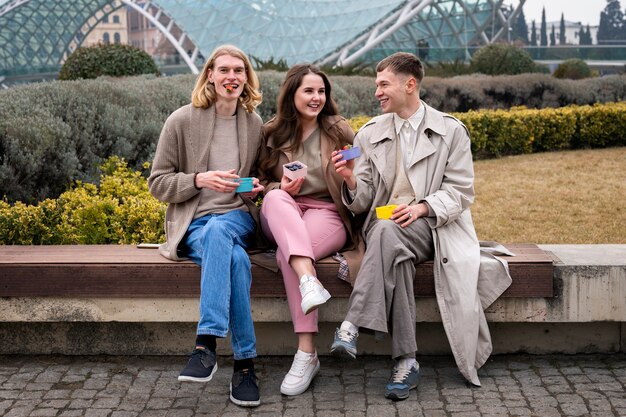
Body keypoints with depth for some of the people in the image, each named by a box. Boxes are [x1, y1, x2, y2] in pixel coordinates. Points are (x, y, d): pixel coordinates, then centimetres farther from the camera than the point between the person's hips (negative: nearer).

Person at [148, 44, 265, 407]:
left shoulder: (255, 124, 11)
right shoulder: (182, 121, 1)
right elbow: (157, 183, 2)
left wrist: (259, 186, 1)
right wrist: (199, 180, -15)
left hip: (237, 217, 2)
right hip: (193, 224, -2)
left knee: (218, 231, -38)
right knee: (236, 259, -37)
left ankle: (207, 344, -45)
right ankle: (245, 362, -34)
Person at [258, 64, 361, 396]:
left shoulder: (339, 132, 6)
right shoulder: (273, 134, 10)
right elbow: (265, 182, 17)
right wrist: (280, 188, -5)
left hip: (329, 214, -2)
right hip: (281, 218, 2)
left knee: (286, 254, -33)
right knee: (275, 199, -34)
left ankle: (307, 353, -34)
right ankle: (308, 279, -52)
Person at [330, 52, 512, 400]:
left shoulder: (451, 131, 7)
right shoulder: (370, 134, 14)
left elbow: (461, 192, 0)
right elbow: (362, 202, 9)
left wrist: (423, 206, -18)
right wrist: (351, 181, -15)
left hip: (432, 225, -2)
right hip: (384, 224, 2)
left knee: (388, 232, -37)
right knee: (394, 254, -36)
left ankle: (353, 324, -38)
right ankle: (406, 361, -37)